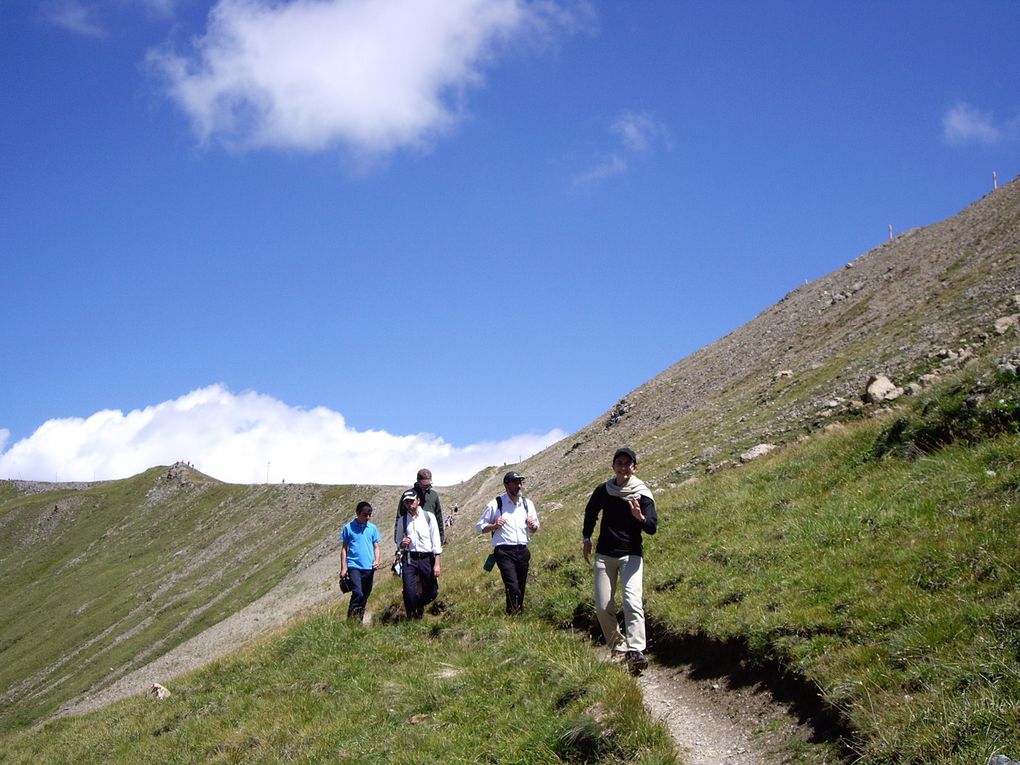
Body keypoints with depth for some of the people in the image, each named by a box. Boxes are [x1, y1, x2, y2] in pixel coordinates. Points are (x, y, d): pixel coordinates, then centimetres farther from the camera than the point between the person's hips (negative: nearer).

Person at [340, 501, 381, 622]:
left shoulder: (373, 528, 7)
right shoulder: (348, 528, -1)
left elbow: (376, 546, 12)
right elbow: (344, 548, 3)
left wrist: (377, 560, -6)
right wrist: (343, 568, -1)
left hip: (369, 567, 4)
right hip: (354, 566, -4)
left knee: (365, 597, 10)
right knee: (357, 593, -20)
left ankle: (360, 621, 21)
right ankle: (351, 621, -12)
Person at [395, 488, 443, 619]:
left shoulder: (428, 517, 0)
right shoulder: (402, 520, 8)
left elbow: (436, 541, -1)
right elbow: (398, 541, 18)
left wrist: (437, 564, -7)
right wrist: (402, 544, -7)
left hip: (426, 558, -1)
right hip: (409, 559, 1)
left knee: (432, 592, 4)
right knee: (409, 592, -11)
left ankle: (419, 604, 36)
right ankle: (411, 619, 8)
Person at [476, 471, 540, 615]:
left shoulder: (528, 504, 11)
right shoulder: (495, 504, -3)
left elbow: (535, 529, 22)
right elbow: (480, 526, 3)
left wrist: (533, 526, -2)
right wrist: (495, 525, -15)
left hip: (522, 551, 5)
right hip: (504, 552, -5)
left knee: (521, 588, 9)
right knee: (513, 587, -18)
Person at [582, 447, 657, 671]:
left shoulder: (642, 494, -7)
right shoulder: (603, 490, 3)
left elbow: (652, 528, -17)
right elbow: (590, 513, 22)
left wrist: (640, 517, -37)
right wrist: (587, 539, 16)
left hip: (631, 555, -3)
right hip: (604, 554, 3)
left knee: (632, 602, -21)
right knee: (603, 607, 0)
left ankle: (635, 652, -26)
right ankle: (618, 646, 18)